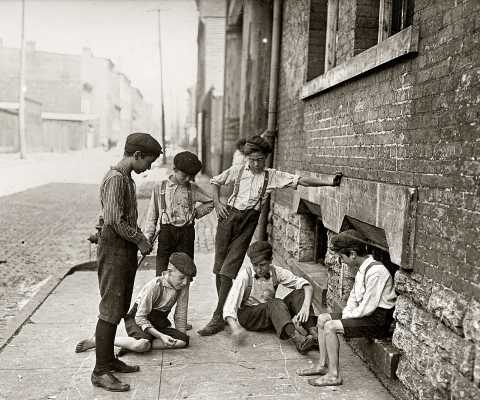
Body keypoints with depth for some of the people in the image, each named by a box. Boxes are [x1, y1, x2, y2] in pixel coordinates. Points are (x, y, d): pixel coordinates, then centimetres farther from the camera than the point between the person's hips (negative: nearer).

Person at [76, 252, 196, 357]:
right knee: (142, 345, -38)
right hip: (137, 320, -6)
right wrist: (161, 336, -27)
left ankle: (130, 345, -18)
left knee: (183, 341, -18)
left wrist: (181, 336, -3)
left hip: (159, 323, 6)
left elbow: (181, 314, -1)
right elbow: (140, 317, -22)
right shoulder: (154, 286, -26)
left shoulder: (183, 285, -11)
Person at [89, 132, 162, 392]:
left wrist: (142, 239, 6)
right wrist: (140, 240, -13)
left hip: (127, 250, 10)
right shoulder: (115, 179, -17)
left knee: (119, 309, 16)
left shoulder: (127, 179, 14)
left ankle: (109, 360, 27)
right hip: (114, 250, -10)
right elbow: (115, 221, -23)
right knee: (110, 310, -4)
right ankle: (100, 371, 4)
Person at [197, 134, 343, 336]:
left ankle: (218, 318, -2)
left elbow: (301, 180, -5)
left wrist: (329, 182, -13)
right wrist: (217, 202, 4)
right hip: (229, 216, 2)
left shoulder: (272, 176, 2)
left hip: (248, 223, -2)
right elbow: (215, 181, 19)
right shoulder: (237, 171, 5)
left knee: (227, 272, -9)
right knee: (219, 268, 5)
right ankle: (224, 309, 22)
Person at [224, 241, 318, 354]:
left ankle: (313, 332, -38)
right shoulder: (246, 273, -17)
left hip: (272, 314, 4)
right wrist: (235, 328, -42)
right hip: (248, 315, -4)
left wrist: (306, 306, -32)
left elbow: (307, 286, -12)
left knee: (299, 293, -18)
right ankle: (298, 340, -55)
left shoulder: (276, 272, -8)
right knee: (275, 303, -34)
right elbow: (230, 303, -24)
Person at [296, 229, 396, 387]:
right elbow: (354, 297, 18)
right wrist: (346, 313, 2)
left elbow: (368, 307, -24)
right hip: (365, 313, 10)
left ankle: (334, 375, -12)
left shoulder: (376, 272, -23)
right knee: (322, 319, 8)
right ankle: (323, 365, 13)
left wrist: (347, 316, -12)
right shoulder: (362, 269, 8)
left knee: (330, 326, -21)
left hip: (378, 320, -10)